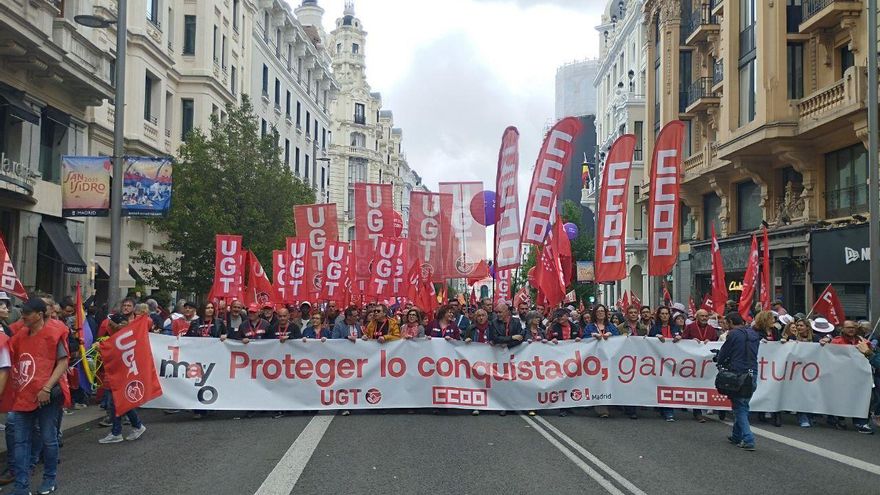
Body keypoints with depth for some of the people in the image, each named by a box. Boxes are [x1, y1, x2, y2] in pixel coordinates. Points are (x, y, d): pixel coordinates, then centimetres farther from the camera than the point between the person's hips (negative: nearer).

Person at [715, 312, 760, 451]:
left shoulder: (734, 334, -9)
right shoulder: (754, 334, 13)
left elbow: (723, 354, -3)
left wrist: (720, 361, 20)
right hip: (753, 374, 7)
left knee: (739, 408, 0)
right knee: (743, 406, 18)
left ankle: (748, 440, -7)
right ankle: (737, 436, 27)